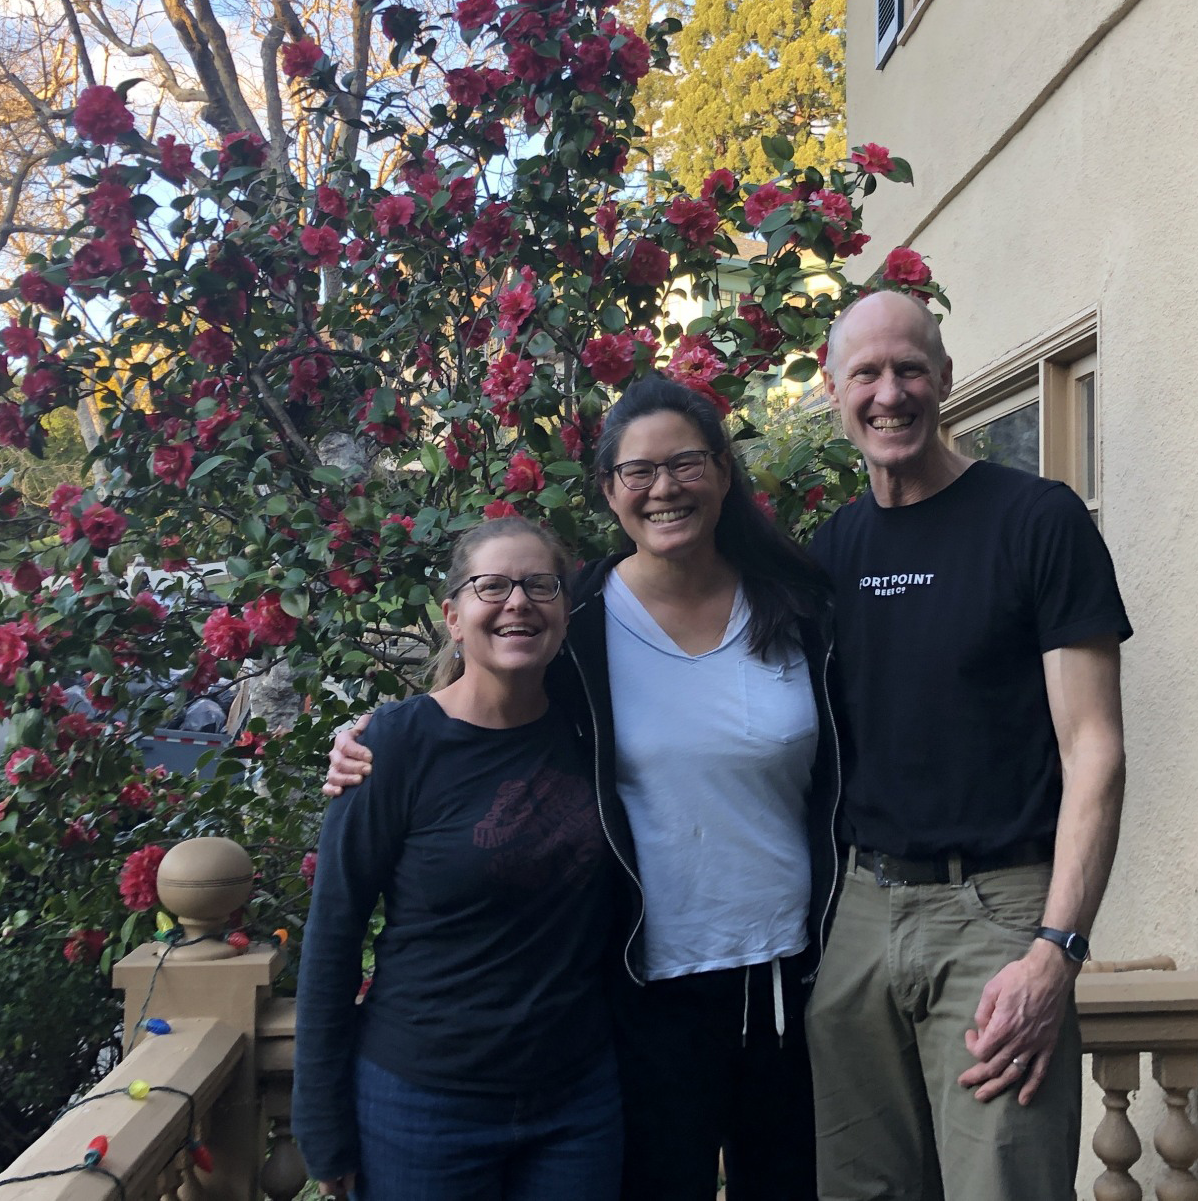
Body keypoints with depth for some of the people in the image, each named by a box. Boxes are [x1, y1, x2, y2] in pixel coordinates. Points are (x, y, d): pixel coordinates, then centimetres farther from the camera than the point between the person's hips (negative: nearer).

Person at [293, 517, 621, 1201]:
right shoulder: (400, 742, -13)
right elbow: (333, 933, -10)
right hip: (423, 1104, -3)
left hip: (581, 1095, 4)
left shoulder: (583, 731, -2)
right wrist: (325, 1127, -8)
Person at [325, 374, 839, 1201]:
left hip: (792, 967, 3)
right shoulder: (579, 625, -8)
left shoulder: (801, 604, -3)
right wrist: (377, 758, -15)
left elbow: (843, 780, 6)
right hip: (655, 979, -2)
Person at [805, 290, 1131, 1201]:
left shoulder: (1039, 520, -5)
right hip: (861, 910, 5)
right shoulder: (831, 548, 9)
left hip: (997, 912, -4)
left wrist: (1055, 952, -18)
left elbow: (1093, 750, -10)